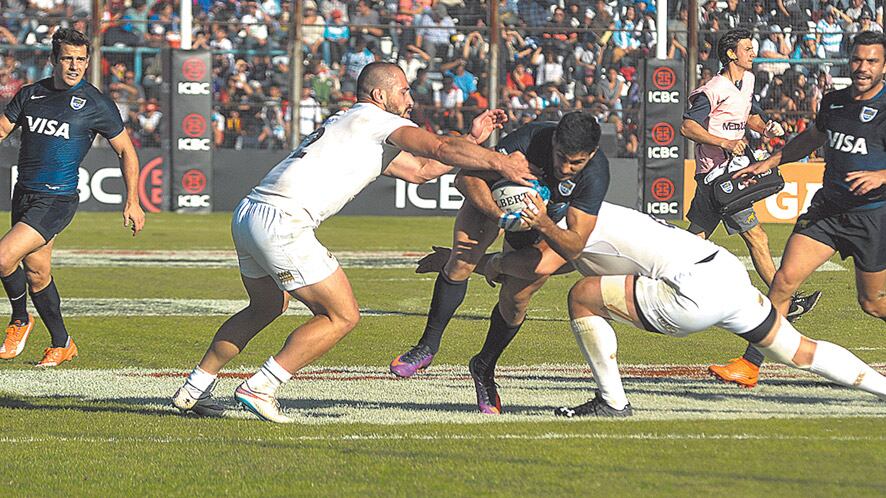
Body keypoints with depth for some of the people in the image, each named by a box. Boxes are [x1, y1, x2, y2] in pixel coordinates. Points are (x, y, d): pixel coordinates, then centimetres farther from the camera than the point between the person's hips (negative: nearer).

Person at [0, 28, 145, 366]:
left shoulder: (95, 104, -5)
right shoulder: (30, 94, 8)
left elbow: (125, 150, 3)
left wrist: (132, 202, -2)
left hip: (57, 200, -6)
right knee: (37, 272, 11)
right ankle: (61, 344, 26)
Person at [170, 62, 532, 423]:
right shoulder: (376, 120, 2)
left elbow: (421, 170, 31)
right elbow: (440, 149, -9)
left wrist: (474, 138, 30)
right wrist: (499, 162, -3)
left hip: (247, 215, 10)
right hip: (281, 224, -10)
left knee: (267, 307, 31)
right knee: (342, 316, 0)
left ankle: (194, 390, 30)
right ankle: (259, 389, -3)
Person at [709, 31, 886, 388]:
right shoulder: (833, 101, 7)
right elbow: (813, 138, 29)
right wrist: (770, 162, 28)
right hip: (827, 208, 5)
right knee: (785, 279, -8)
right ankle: (750, 365, -5)